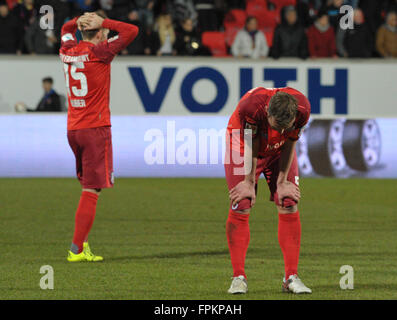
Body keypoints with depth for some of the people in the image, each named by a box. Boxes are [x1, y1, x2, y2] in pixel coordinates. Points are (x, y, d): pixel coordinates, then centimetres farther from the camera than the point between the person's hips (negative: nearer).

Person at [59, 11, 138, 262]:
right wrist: (103, 21, -5)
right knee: (92, 190, -5)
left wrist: (80, 20, 14)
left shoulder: (68, 51, 8)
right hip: (95, 128, -7)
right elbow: (131, 31, -12)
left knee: (88, 184, 18)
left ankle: (82, 242, 12)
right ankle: (77, 249, -8)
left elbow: (66, 30, 31)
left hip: (72, 128, 7)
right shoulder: (99, 52, -11)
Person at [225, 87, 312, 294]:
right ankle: (238, 277, -5)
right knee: (240, 207, -11)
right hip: (246, 146, -2)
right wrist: (249, 182, -17)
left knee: (289, 206, -8)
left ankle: (291, 277, -4)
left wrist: (282, 181, -12)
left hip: (278, 150, 2)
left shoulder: (302, 108, -32)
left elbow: (289, 145, -17)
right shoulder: (251, 106, -40)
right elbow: (251, 146, -25)